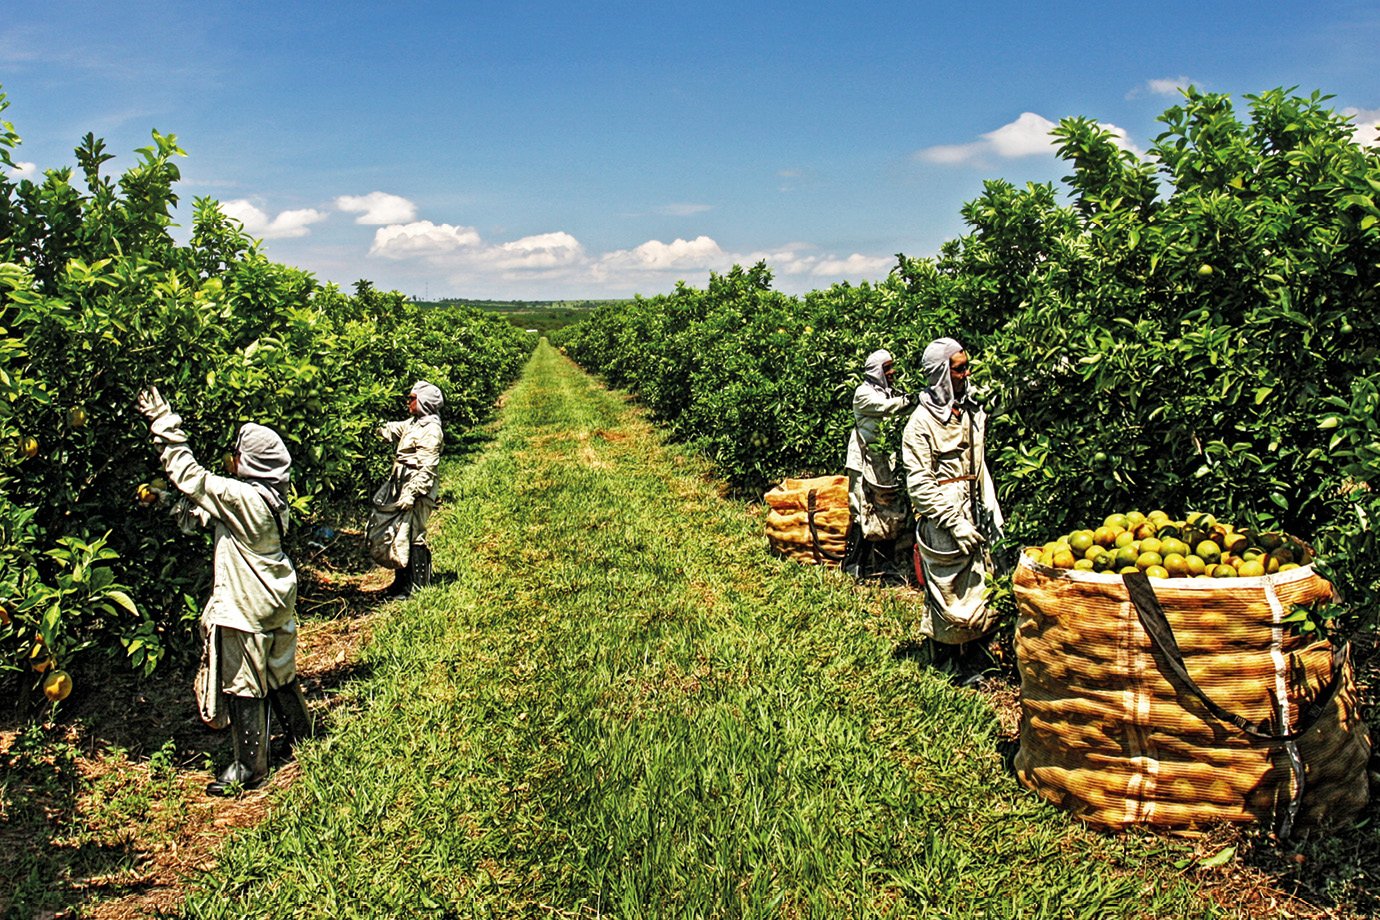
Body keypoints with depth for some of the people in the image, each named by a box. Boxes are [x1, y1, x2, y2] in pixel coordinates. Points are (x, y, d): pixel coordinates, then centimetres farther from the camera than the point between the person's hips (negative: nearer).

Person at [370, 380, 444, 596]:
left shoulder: (431, 430, -15)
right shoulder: (412, 424, 15)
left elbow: (427, 468, -21)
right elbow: (389, 430, 31)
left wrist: (412, 494, -24)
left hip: (417, 491, -10)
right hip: (402, 488, 10)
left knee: (413, 537, -6)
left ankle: (417, 587, 2)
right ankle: (402, 581, 25)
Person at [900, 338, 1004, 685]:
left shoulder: (972, 412, 10)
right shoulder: (922, 422, -12)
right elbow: (919, 483, -15)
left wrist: (992, 510, 14)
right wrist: (955, 523, -17)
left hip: (973, 517, 7)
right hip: (941, 524, -6)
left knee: (978, 588, 10)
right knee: (947, 594, 3)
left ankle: (973, 656, 24)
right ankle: (949, 662, 18)